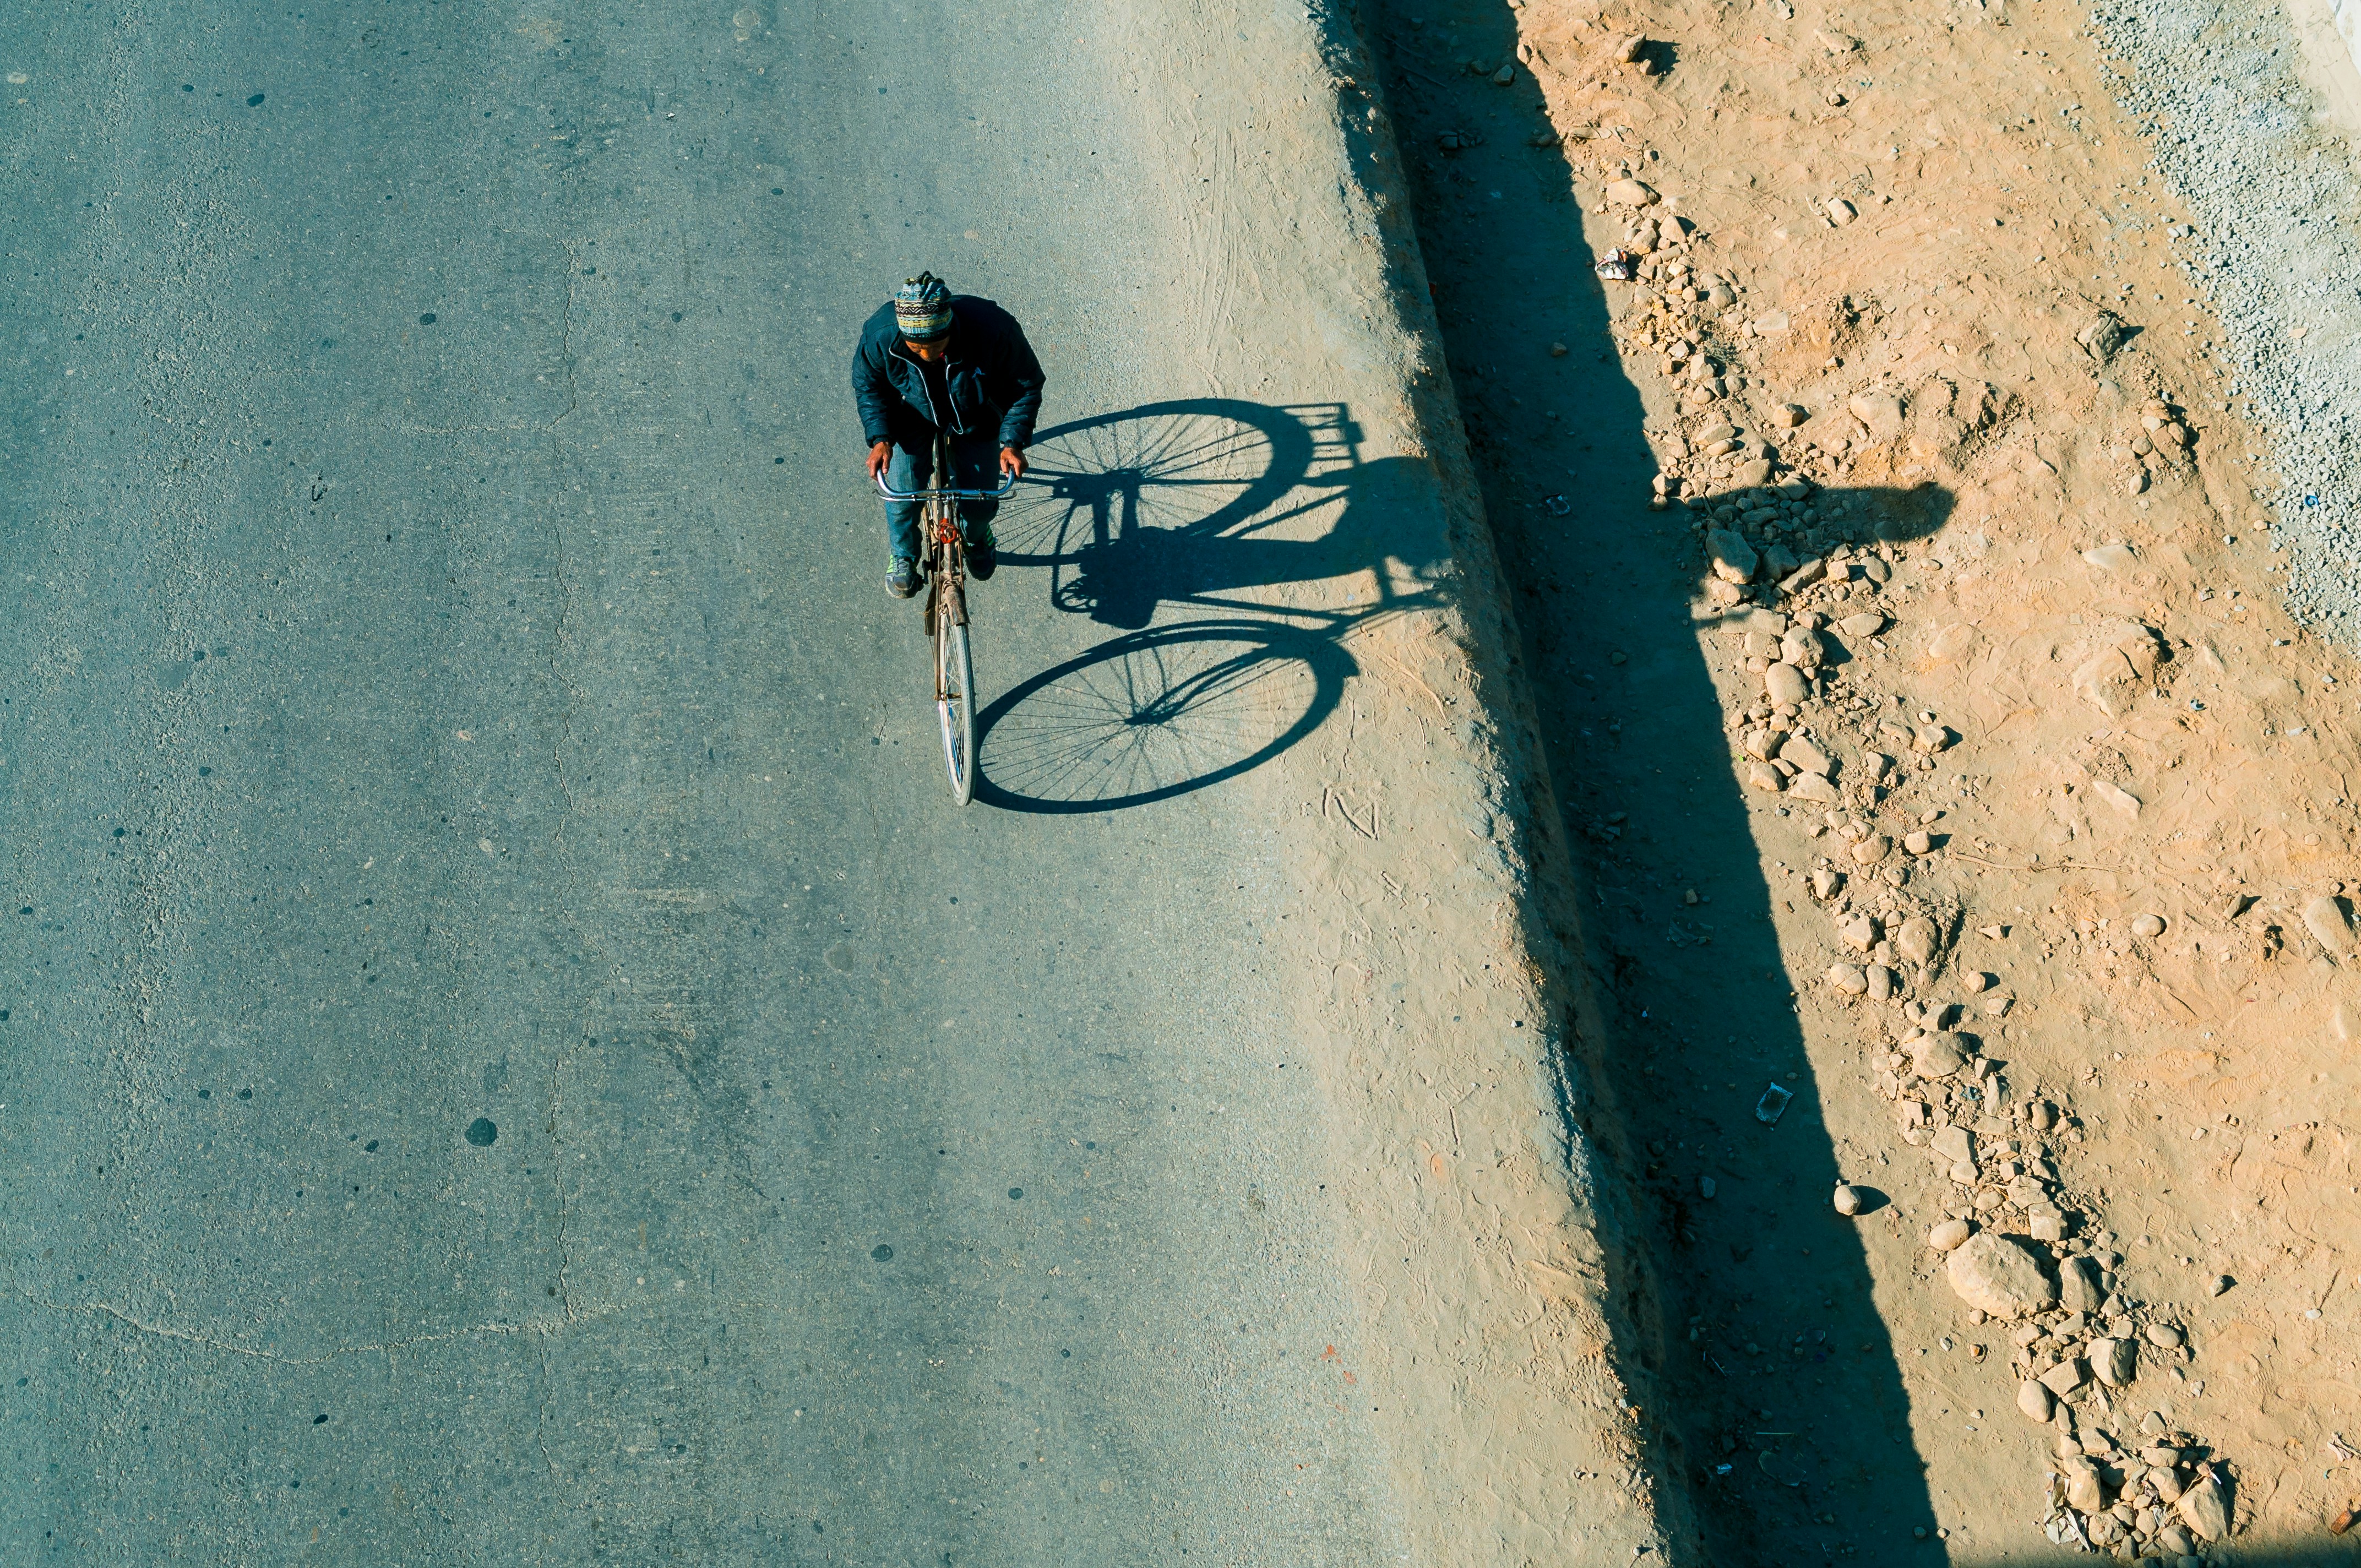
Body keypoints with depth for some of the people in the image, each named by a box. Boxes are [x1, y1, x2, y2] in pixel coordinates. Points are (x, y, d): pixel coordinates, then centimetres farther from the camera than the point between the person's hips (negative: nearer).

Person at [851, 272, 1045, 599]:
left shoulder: (993, 331, -38)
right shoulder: (880, 335, -33)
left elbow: (1026, 385, -20)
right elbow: (867, 385, -11)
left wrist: (1013, 442, -28)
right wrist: (880, 439, -23)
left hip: (975, 420, 0)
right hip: (913, 417, 0)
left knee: (978, 503, 2)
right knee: (902, 495, -8)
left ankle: (978, 539, 42)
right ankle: (902, 556, 27)